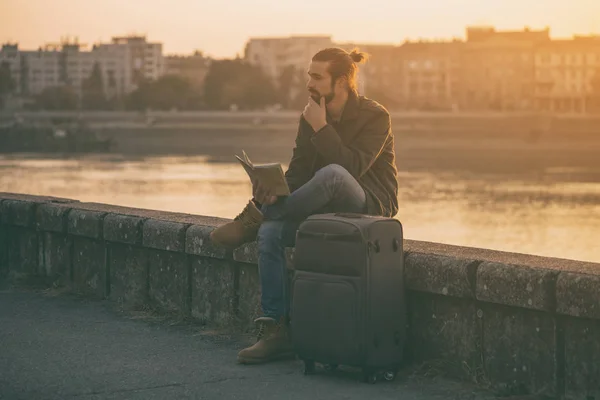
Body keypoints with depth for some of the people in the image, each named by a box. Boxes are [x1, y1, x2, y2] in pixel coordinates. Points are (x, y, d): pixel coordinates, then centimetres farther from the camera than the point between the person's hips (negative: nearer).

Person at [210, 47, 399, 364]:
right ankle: (276, 331, -19)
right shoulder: (309, 117, 7)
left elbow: (353, 168, -24)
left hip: (370, 206, -6)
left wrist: (321, 128, -22)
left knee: (331, 174, -39)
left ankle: (255, 217, -20)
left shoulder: (374, 116, -11)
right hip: (327, 209, 6)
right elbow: (298, 172, 3)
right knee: (270, 233, -22)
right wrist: (277, 192, -18)